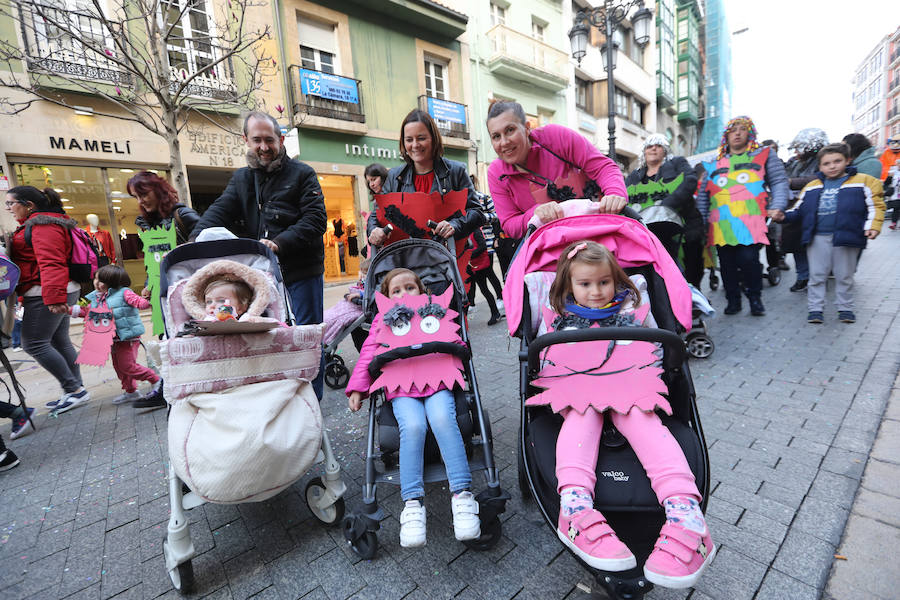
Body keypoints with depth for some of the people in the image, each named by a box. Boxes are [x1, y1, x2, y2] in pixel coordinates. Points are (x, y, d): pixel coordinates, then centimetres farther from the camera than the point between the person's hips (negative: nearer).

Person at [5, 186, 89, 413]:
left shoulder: (42, 225, -13)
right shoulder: (40, 223, 21)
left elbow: (50, 263, -25)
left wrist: (54, 298, -31)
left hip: (45, 294, -10)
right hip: (60, 292, 10)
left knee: (34, 344, -6)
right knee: (59, 342, 12)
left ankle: (74, 390, -2)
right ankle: (75, 391, 17)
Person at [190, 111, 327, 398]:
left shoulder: (302, 174, 2)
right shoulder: (241, 178, 16)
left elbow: (314, 220, -10)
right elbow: (219, 211, 3)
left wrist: (280, 243, -22)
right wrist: (195, 241, -15)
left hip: (302, 271, -4)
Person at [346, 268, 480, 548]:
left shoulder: (436, 312, 23)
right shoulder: (383, 319, 22)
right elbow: (369, 353, 14)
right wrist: (357, 388, 6)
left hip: (438, 380, 0)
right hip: (401, 387, 0)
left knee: (443, 419, -29)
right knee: (413, 426, -28)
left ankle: (462, 494, -24)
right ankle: (412, 503, -22)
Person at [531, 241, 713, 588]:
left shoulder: (631, 311, 21)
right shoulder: (559, 317, 19)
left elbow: (653, 352, 23)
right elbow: (543, 360, 18)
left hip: (629, 388, 1)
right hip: (576, 388, 0)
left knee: (643, 421, -29)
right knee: (581, 416, -32)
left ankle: (685, 512, -45)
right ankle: (576, 509, -48)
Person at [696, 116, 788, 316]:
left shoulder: (764, 155, 16)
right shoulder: (713, 165, 21)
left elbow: (780, 182, 10)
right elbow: (702, 195, 20)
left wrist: (777, 207, -7)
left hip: (750, 222, -2)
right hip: (722, 224, 3)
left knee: (748, 258, -15)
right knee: (727, 264, 3)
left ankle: (755, 297, 6)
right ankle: (733, 300, 17)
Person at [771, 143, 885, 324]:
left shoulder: (863, 182, 4)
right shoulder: (812, 187, 11)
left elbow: (874, 206, 1)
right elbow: (799, 210, 14)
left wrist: (873, 226, -13)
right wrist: (784, 216, -5)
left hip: (846, 236, -1)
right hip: (818, 238, 2)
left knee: (844, 276, 10)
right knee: (817, 275, 5)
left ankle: (845, 308, 24)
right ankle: (815, 309, 12)